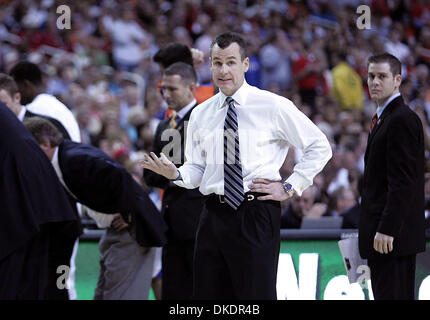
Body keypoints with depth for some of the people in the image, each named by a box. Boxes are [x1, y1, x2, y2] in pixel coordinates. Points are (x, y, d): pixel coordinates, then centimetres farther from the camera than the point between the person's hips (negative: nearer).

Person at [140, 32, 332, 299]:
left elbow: (320, 147, 5)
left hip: (256, 216, -4)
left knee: (257, 294, -9)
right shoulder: (200, 114, 13)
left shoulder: (273, 107, 1)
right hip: (214, 215, 4)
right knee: (208, 295, 4)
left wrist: (290, 188, -1)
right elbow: (197, 169, 14)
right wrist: (175, 174, -8)